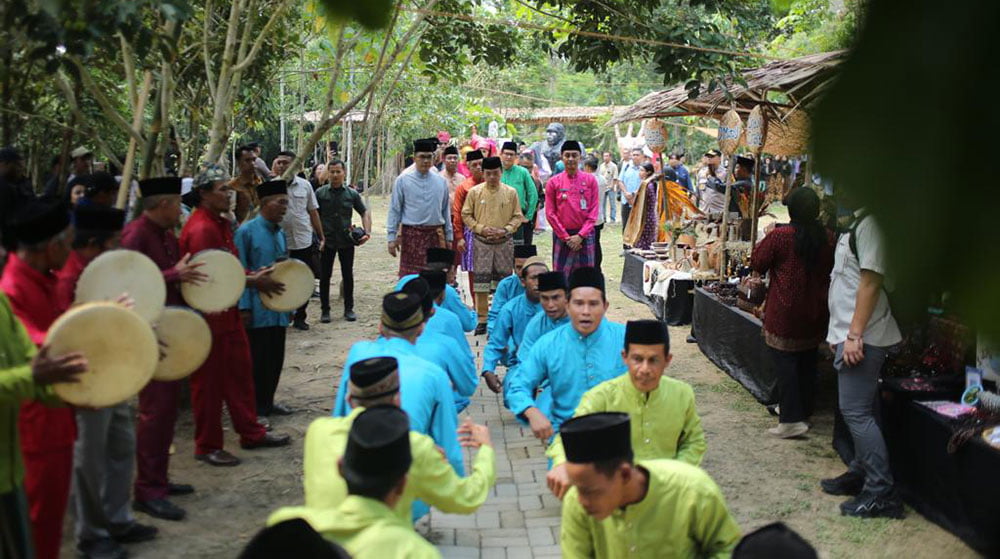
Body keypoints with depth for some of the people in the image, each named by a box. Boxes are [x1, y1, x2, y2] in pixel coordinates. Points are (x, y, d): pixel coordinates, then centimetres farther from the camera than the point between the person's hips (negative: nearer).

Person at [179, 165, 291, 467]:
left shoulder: (222, 224, 12)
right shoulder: (200, 229, -20)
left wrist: (254, 275, 5)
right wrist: (254, 282, -17)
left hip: (228, 312, 10)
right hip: (208, 314, -10)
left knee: (241, 371, 16)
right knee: (209, 381, 2)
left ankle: (251, 433, 28)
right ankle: (207, 447, 14)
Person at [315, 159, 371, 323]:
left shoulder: (352, 194, 3)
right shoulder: (320, 193, -3)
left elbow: (365, 212, 9)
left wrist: (367, 232, -4)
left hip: (346, 240, 1)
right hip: (326, 240, -1)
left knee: (348, 275, 8)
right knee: (324, 276, 4)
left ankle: (349, 309, 19)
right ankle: (325, 310, 14)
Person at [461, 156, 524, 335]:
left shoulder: (511, 192, 1)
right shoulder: (474, 192, -1)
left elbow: (518, 216, 4)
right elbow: (466, 215, 3)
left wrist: (505, 230, -11)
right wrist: (481, 228, -10)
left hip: (504, 242, 1)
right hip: (482, 242, -1)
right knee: (480, 281, -1)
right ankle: (482, 319, 6)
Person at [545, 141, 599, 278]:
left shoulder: (590, 180, 2)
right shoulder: (553, 182, 1)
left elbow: (594, 211, 0)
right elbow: (550, 213, -1)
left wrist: (581, 235, -10)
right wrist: (566, 237, -7)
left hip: (585, 235, 1)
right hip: (561, 236, -1)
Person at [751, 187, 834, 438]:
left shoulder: (779, 236, -14)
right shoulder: (827, 239, -1)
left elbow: (758, 264, -3)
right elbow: (831, 271, 11)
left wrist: (765, 238, 8)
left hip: (785, 314, -5)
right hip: (815, 313, 5)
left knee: (785, 362, -2)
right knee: (807, 363, 15)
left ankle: (792, 419, -8)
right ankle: (804, 411, 25)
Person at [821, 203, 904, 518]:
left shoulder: (871, 224, -16)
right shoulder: (857, 223, 16)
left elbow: (871, 281, -20)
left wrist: (854, 335, -21)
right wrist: (841, 333, 21)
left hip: (862, 337, -10)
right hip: (851, 334, 10)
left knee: (856, 411, -9)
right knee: (861, 411, 16)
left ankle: (881, 493, -6)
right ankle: (860, 474, 27)